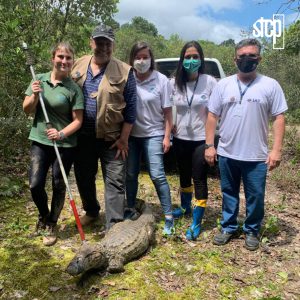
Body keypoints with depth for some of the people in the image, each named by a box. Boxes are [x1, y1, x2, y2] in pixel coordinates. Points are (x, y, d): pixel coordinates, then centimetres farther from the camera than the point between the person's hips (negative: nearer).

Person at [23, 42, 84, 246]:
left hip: (65, 145, -2)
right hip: (39, 141, 3)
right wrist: (34, 96, -14)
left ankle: (51, 225, 26)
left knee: (58, 186, 6)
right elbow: (27, 110, 5)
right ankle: (44, 215, 31)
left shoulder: (74, 88, -6)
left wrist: (61, 134, -24)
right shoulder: (39, 80, 4)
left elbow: (78, 121, -8)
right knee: (35, 185, -1)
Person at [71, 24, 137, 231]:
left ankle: (114, 225, 9)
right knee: (84, 178, 17)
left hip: (112, 138, -4)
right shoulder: (78, 66, 6)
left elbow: (131, 108, -6)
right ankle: (91, 211, 41)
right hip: (83, 136, 4)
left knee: (115, 182, -1)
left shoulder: (124, 72, -6)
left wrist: (123, 138, -10)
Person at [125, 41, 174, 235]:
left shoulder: (161, 80, -5)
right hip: (131, 134, 3)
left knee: (157, 176, -5)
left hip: (153, 135, -3)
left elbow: (167, 112, -3)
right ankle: (130, 209, 31)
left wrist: (167, 137, -7)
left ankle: (169, 217, 6)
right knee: (131, 174, 12)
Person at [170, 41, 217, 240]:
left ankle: (197, 223, 13)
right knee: (184, 175, 20)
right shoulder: (174, 83, -1)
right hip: (181, 138, 4)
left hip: (201, 139, -4)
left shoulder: (210, 82, -10)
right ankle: (185, 207, 43)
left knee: (200, 179, 1)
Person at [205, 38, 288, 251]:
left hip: (257, 156, -2)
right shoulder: (223, 85, 3)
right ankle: (229, 228, 33)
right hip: (227, 154, 2)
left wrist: (277, 149, -12)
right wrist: (209, 146, 0)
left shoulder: (270, 85, -2)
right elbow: (212, 116, 4)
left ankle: (252, 231, 30)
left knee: (255, 197, 10)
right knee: (229, 194, 16)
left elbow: (279, 118, -4)